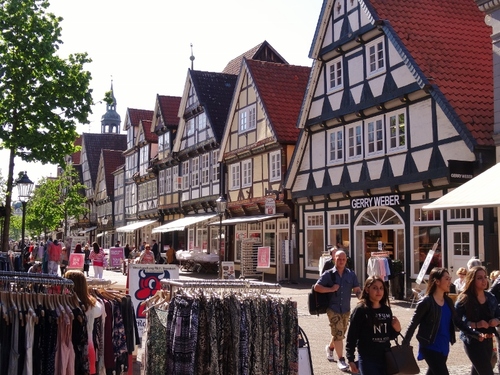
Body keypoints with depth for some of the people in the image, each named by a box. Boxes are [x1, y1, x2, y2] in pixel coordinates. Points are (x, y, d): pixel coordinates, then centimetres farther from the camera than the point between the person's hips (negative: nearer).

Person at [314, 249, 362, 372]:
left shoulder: (351, 275, 4)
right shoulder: (329, 274, -5)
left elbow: (357, 290, 1)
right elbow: (317, 287, -6)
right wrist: (331, 289, -16)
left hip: (346, 309, 4)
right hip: (333, 308, -4)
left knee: (340, 334, 17)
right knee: (338, 334, -10)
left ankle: (330, 347, 45)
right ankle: (341, 359, -1)